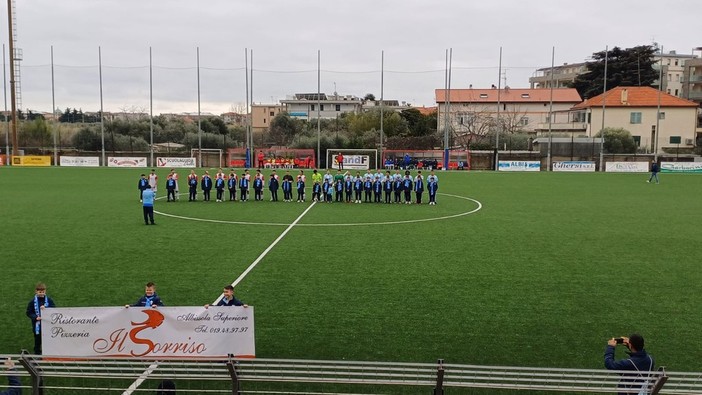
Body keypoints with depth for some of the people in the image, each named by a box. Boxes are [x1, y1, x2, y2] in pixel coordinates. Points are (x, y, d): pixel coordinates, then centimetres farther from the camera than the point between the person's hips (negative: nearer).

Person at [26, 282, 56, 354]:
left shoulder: (49, 300, -1)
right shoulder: (33, 301, -3)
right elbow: (28, 312, 0)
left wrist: (46, 308, -21)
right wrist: (35, 317, -16)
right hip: (37, 325, 0)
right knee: (38, 340, 10)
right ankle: (37, 354, 23)